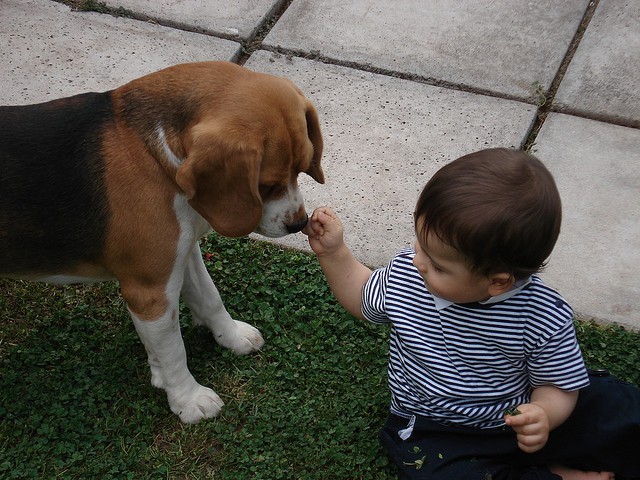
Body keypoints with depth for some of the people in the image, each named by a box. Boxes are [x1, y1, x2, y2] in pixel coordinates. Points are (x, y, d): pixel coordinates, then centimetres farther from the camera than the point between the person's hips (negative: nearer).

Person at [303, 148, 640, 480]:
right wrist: (333, 253, -3)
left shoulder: (544, 317, -23)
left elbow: (559, 385, -9)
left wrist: (544, 415, -31)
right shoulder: (404, 275, -14)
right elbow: (362, 299, 10)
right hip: (434, 433, 3)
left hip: (515, 422, -3)